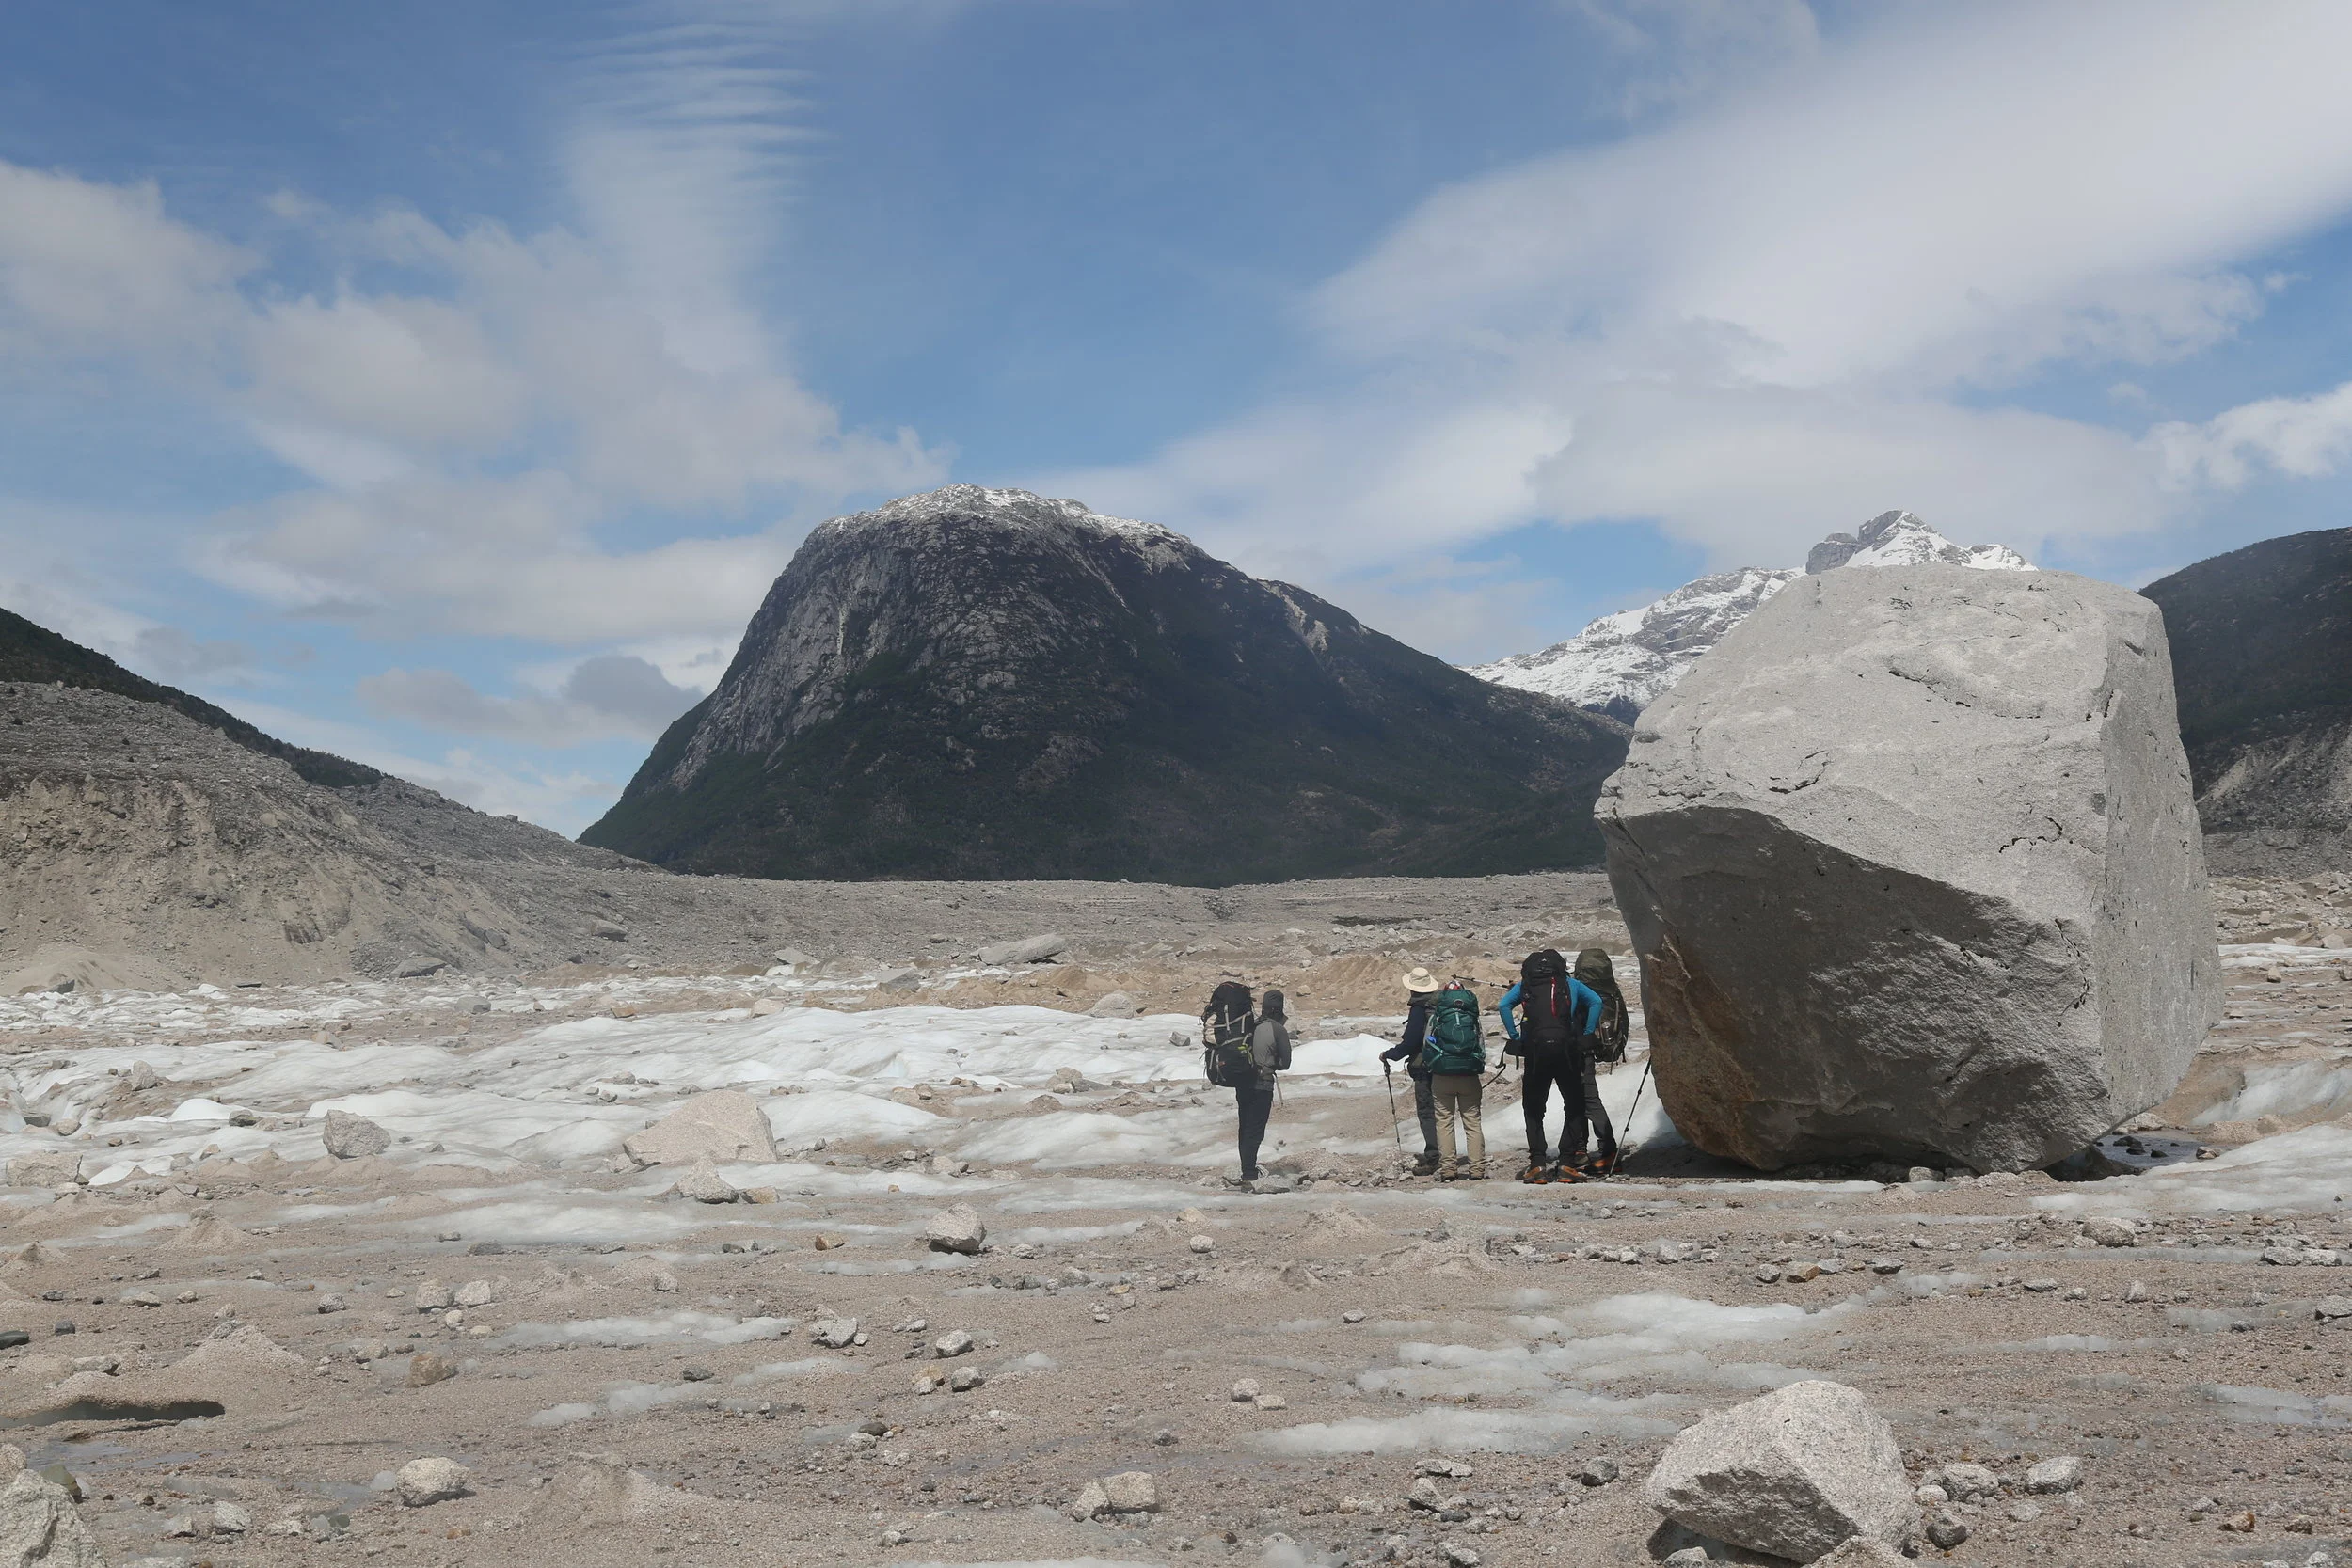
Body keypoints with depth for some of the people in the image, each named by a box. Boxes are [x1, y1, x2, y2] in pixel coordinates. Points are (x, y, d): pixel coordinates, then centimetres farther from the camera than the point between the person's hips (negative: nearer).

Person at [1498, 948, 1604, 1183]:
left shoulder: (1524, 986, 15)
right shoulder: (1570, 984, 15)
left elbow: (1504, 1005, 1)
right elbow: (1596, 1002, 4)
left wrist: (1515, 1037, 4)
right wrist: (1586, 1036, 6)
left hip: (1535, 1051, 0)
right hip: (1566, 1049, 0)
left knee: (1533, 1109, 12)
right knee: (1574, 1107, 12)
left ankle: (1537, 1165, 1)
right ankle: (1567, 1163, 2)